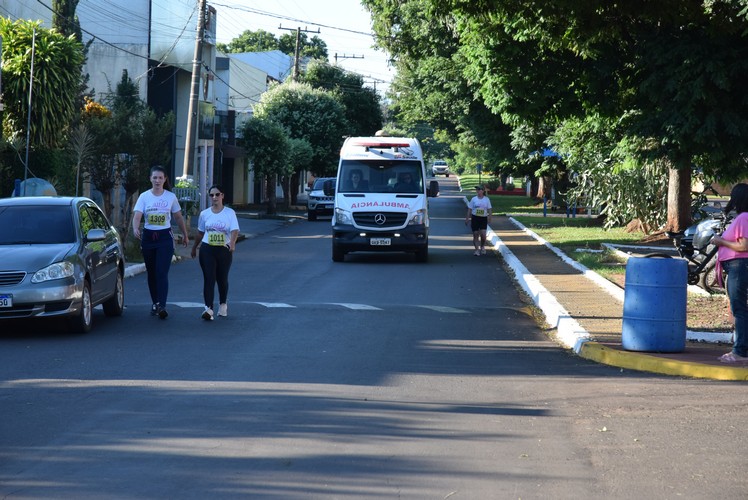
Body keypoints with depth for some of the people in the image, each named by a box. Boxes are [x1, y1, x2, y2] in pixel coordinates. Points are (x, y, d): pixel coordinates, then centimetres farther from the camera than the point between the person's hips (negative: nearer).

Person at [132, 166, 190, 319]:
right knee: (151, 273, 9)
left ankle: (161, 306, -19)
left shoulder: (171, 197, 1)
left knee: (162, 273, -13)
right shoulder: (144, 196, 0)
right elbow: (137, 215, -13)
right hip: (148, 236, 2)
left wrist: (185, 235, 18)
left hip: (165, 237, -2)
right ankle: (155, 304, 23)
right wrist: (135, 229, -33)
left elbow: (178, 217, 12)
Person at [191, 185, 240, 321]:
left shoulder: (230, 213, -3)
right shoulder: (204, 214, 4)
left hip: (224, 250, -1)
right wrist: (194, 247, 23)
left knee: (222, 279, 11)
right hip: (207, 249, 1)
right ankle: (208, 309, -18)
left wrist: (232, 243, -32)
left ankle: (223, 304, 34)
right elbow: (200, 232, 16)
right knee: (209, 279, -10)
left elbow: (235, 230, -13)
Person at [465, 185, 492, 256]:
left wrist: (489, 218, -1)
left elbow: (489, 210, 6)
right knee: (475, 235, 0)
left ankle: (482, 247, 14)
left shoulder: (486, 199, 3)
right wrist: (467, 219, 0)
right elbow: (469, 209, 4)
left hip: (483, 218, -1)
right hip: (475, 218, 1)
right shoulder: (474, 199, 2)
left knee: (483, 234, -11)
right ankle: (477, 250, 8)